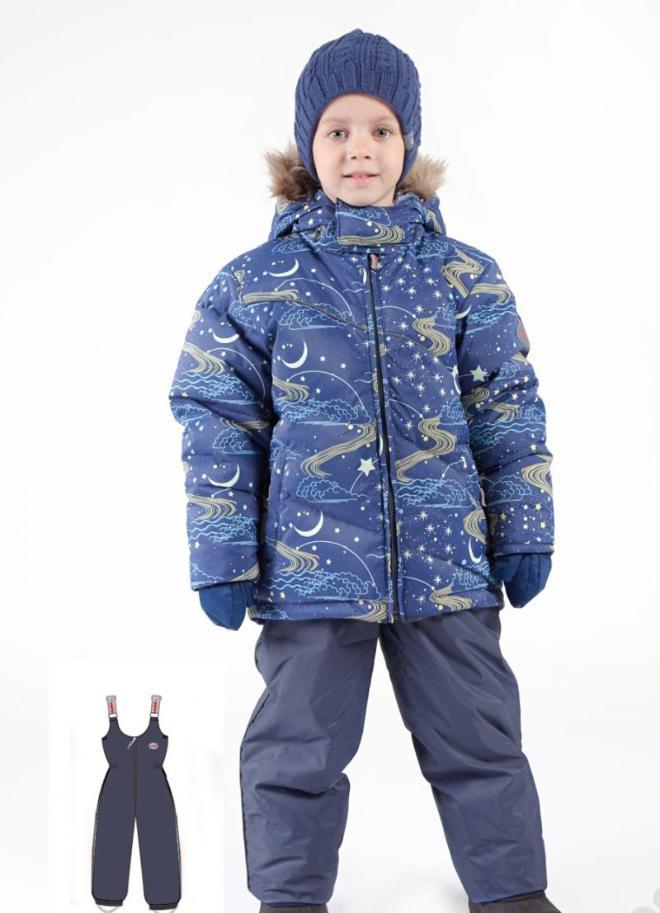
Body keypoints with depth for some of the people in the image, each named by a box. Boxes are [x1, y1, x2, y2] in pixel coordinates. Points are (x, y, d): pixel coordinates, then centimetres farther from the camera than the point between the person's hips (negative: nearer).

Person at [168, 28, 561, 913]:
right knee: (300, 744, 12)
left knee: (478, 735, 15)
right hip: (311, 562, -1)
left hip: (448, 558, 2)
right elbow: (217, 422, 0)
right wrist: (222, 556, -2)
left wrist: (524, 533, 5)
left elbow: (509, 408, 7)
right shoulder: (256, 283, -2)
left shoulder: (464, 275, 2)